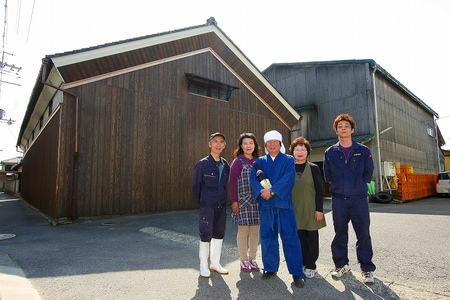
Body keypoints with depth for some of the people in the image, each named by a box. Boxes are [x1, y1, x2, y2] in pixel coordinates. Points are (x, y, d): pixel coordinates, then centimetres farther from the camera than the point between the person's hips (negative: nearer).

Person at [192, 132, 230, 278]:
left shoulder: (225, 164, 5)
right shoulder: (202, 164, -8)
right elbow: (196, 185, -3)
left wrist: (223, 199, 7)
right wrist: (202, 202, 2)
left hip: (221, 205, 5)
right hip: (207, 206, -5)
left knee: (219, 234, 12)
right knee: (206, 235, 2)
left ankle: (215, 263, 28)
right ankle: (204, 266, 18)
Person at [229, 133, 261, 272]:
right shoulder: (237, 162, -3)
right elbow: (232, 182, -6)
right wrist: (234, 201, -10)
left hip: (257, 202, 4)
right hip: (243, 202, -4)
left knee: (255, 231, 10)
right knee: (243, 231, 4)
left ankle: (252, 258, 24)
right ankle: (243, 260, 18)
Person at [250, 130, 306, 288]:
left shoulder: (288, 160, 6)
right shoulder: (259, 161, 13)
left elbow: (288, 178, -9)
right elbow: (253, 178, -1)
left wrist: (272, 191, -19)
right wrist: (261, 191, -19)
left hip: (283, 202, -2)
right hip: (265, 204, 3)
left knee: (290, 237, -3)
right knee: (267, 237, 8)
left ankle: (297, 272, 6)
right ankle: (270, 268, 23)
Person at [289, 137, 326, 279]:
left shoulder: (313, 168, -2)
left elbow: (319, 190, -4)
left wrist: (319, 209, -9)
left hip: (311, 210, -2)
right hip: (295, 210, 2)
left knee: (311, 238, 5)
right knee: (299, 238, 8)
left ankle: (310, 266, 20)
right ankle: (302, 265, 23)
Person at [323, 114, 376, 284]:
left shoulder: (363, 151, 3)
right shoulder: (330, 152, 5)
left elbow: (368, 172, 10)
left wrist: (359, 186, 7)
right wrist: (337, 186, 9)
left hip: (359, 198, -1)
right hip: (338, 198, 1)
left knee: (363, 233, 2)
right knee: (340, 232, 10)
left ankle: (367, 269, 17)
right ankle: (341, 265, 24)